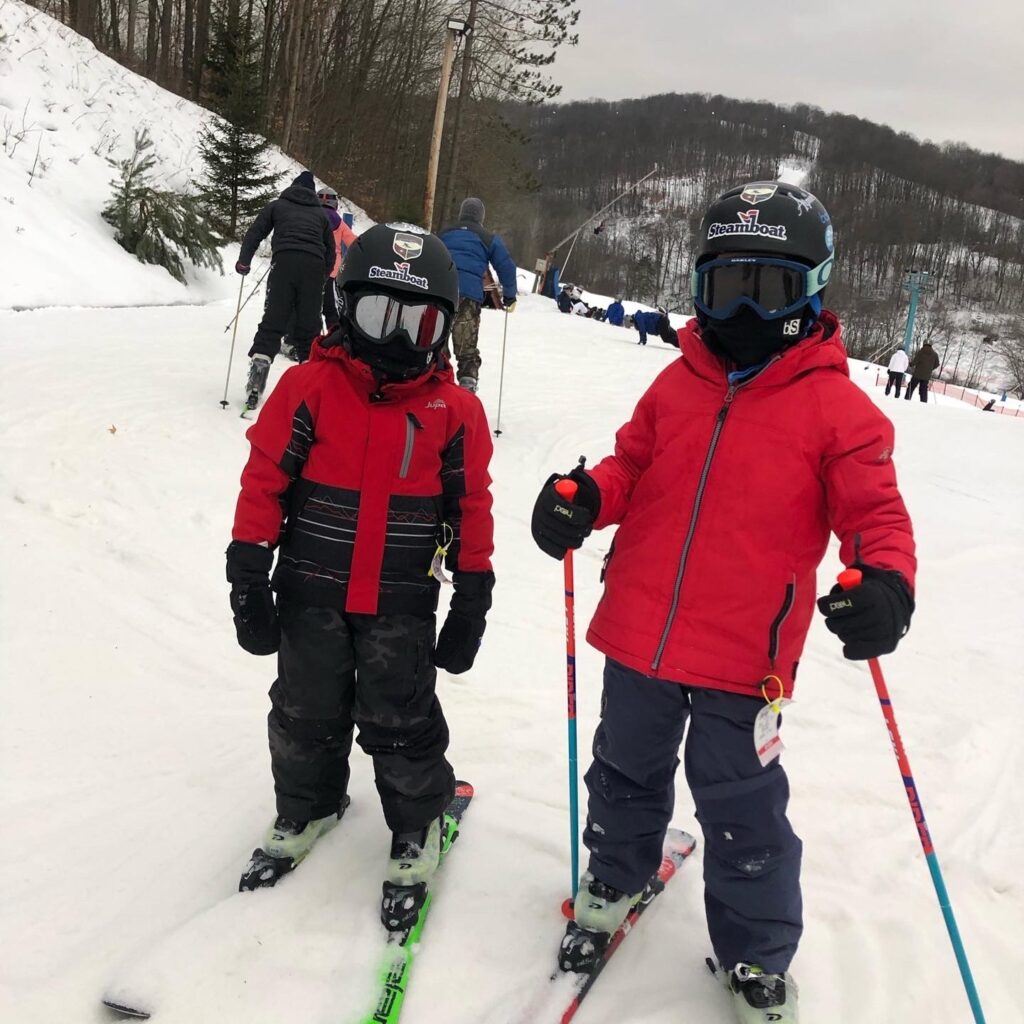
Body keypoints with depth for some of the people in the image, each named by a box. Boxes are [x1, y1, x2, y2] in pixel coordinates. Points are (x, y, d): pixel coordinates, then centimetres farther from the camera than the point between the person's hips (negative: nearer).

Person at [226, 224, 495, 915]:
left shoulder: (456, 410, -3)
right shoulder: (311, 386, -7)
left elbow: (470, 506, 3)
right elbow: (265, 478, -4)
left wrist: (473, 600, 4)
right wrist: (249, 578, -4)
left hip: (403, 603, -1)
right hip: (312, 594, 1)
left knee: (399, 721, 4)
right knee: (307, 712, 16)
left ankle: (420, 822, 30)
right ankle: (308, 807, 42)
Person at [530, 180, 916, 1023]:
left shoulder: (837, 407, -8)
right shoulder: (678, 385, 4)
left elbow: (876, 513, -6)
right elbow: (632, 467, 13)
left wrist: (885, 582, -26)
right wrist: (586, 497, -8)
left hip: (744, 656, -4)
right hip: (640, 632, 5)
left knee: (742, 812, 8)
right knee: (626, 773, 24)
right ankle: (615, 879, 52)